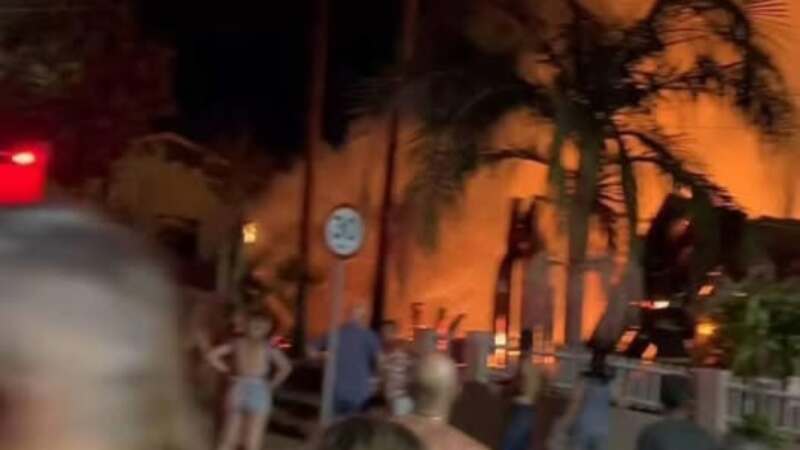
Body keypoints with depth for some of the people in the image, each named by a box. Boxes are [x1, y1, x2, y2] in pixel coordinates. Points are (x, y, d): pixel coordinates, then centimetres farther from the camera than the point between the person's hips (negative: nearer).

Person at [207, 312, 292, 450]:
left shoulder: (237, 343, 12)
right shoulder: (269, 348, 5)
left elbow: (212, 356, 6)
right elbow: (286, 367, -7)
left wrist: (229, 371, 13)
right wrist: (272, 385, 4)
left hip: (237, 391, 3)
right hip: (258, 392, -3)